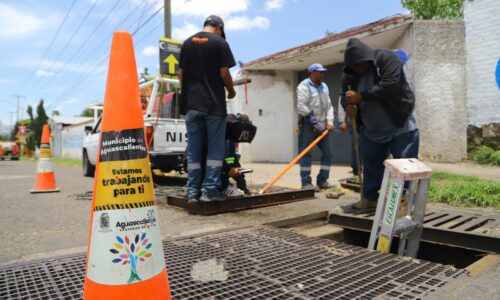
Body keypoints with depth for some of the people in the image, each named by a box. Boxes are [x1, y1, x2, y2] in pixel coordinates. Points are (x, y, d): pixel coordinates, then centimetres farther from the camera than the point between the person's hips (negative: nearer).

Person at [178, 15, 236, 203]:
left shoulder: (187, 43, 13)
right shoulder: (220, 43, -1)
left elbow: (181, 73, 13)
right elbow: (224, 73, -6)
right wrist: (231, 90, 10)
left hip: (192, 104, 5)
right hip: (214, 103, -4)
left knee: (193, 149, 7)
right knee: (215, 148, 2)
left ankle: (193, 191, 9)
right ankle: (209, 189, -2)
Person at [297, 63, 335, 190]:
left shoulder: (324, 87, 17)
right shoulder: (304, 86, -7)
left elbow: (329, 106, 16)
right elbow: (302, 107, -17)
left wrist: (329, 120, 0)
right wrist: (314, 123, -18)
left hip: (322, 126, 8)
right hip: (308, 125, -7)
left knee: (327, 153, 5)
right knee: (305, 154, -5)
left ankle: (322, 180, 13)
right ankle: (306, 182, 1)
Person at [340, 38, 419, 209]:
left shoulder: (387, 58, -16)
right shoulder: (349, 75, 0)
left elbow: (390, 85, -29)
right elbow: (344, 96, 7)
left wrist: (361, 96, -30)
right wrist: (348, 106, -17)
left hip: (401, 126, -5)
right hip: (370, 131, 5)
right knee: (370, 166, 13)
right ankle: (370, 198, 27)